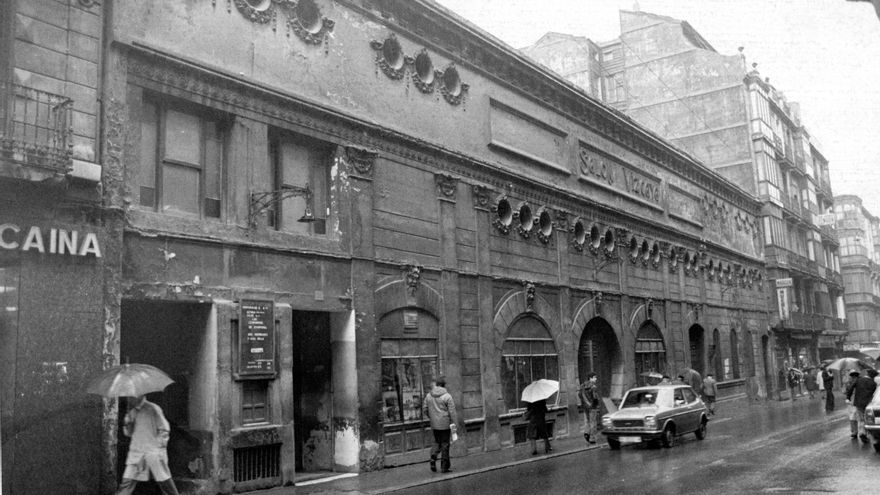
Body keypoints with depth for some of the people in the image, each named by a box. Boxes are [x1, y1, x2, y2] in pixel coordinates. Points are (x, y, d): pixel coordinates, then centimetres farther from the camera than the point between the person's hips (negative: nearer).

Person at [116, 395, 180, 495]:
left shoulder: (153, 409, -6)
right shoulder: (132, 412, 10)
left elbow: (164, 429, -3)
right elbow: (128, 433, 13)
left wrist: (159, 444, -8)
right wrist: (128, 421, -3)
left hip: (154, 451, -5)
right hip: (136, 451, 5)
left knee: (164, 479, -1)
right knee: (128, 479, -3)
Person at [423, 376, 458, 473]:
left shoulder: (429, 395, 3)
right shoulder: (447, 396, -12)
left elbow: (424, 409, 8)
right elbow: (452, 412, -12)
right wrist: (455, 424, -7)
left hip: (434, 425, 4)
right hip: (445, 424, -4)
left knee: (437, 442, 20)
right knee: (445, 444, 5)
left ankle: (433, 456, -5)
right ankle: (444, 466, 11)